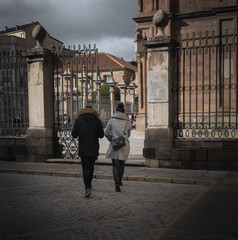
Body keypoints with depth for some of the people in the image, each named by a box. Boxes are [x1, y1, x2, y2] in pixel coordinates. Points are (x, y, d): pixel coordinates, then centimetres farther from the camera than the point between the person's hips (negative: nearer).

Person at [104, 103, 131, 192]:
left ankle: (116, 183, -18)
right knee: (122, 164, 18)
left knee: (115, 165, -1)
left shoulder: (111, 119, -2)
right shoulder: (127, 121, 3)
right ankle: (119, 181, 34)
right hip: (125, 145, 2)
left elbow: (106, 133, -1)